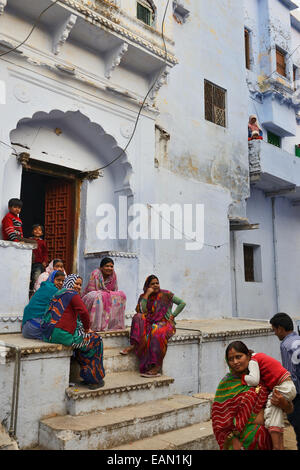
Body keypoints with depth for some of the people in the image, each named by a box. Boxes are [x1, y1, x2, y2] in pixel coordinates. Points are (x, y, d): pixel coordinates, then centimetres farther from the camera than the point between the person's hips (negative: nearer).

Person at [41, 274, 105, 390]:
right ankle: (95, 379, 16)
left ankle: (87, 377, 29)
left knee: (83, 341, 27)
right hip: (62, 334, -9)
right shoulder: (72, 294, -4)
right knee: (95, 340, 8)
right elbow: (84, 313, -16)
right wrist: (87, 329, 1)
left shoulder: (58, 294, 24)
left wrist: (83, 328, 22)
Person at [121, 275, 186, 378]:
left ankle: (157, 366, -34)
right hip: (151, 323, 4)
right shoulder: (143, 297, 10)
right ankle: (134, 345, -31)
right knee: (138, 317, -24)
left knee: (156, 332, -36)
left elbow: (182, 303, 3)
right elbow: (141, 311, -9)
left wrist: (173, 315, -4)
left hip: (165, 323, -4)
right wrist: (147, 295, -10)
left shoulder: (165, 294, 3)